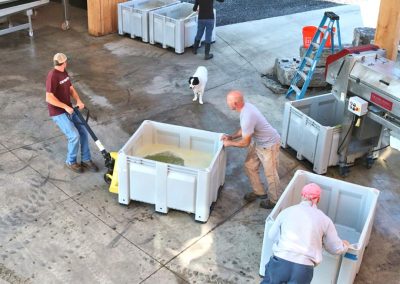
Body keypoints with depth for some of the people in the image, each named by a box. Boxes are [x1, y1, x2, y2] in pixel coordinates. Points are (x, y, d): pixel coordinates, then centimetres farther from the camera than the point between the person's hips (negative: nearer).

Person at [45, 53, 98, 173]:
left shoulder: (64, 72, 5)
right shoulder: (52, 76, -24)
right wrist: (66, 107, -22)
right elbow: (49, 98, -26)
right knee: (74, 136, -15)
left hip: (69, 109, 9)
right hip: (58, 113, -9)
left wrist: (78, 100, -6)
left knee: (83, 132, 3)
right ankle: (71, 162, 7)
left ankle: (86, 160, 15)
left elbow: (71, 88, 12)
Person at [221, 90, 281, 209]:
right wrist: (231, 136, 0)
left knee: (270, 173, 8)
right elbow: (244, 129, 10)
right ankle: (259, 192, 38)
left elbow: (245, 143, -25)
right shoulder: (245, 106, -7)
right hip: (258, 142, 10)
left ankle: (274, 199, 29)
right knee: (250, 166, 18)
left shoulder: (247, 117, -36)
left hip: (269, 145, -9)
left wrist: (230, 143, -10)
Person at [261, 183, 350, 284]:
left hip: (280, 262, 1)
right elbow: (336, 249, 17)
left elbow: (272, 235, 23)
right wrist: (344, 245, 40)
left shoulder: (287, 211, 10)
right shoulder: (324, 219, 7)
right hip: (304, 268, -1)